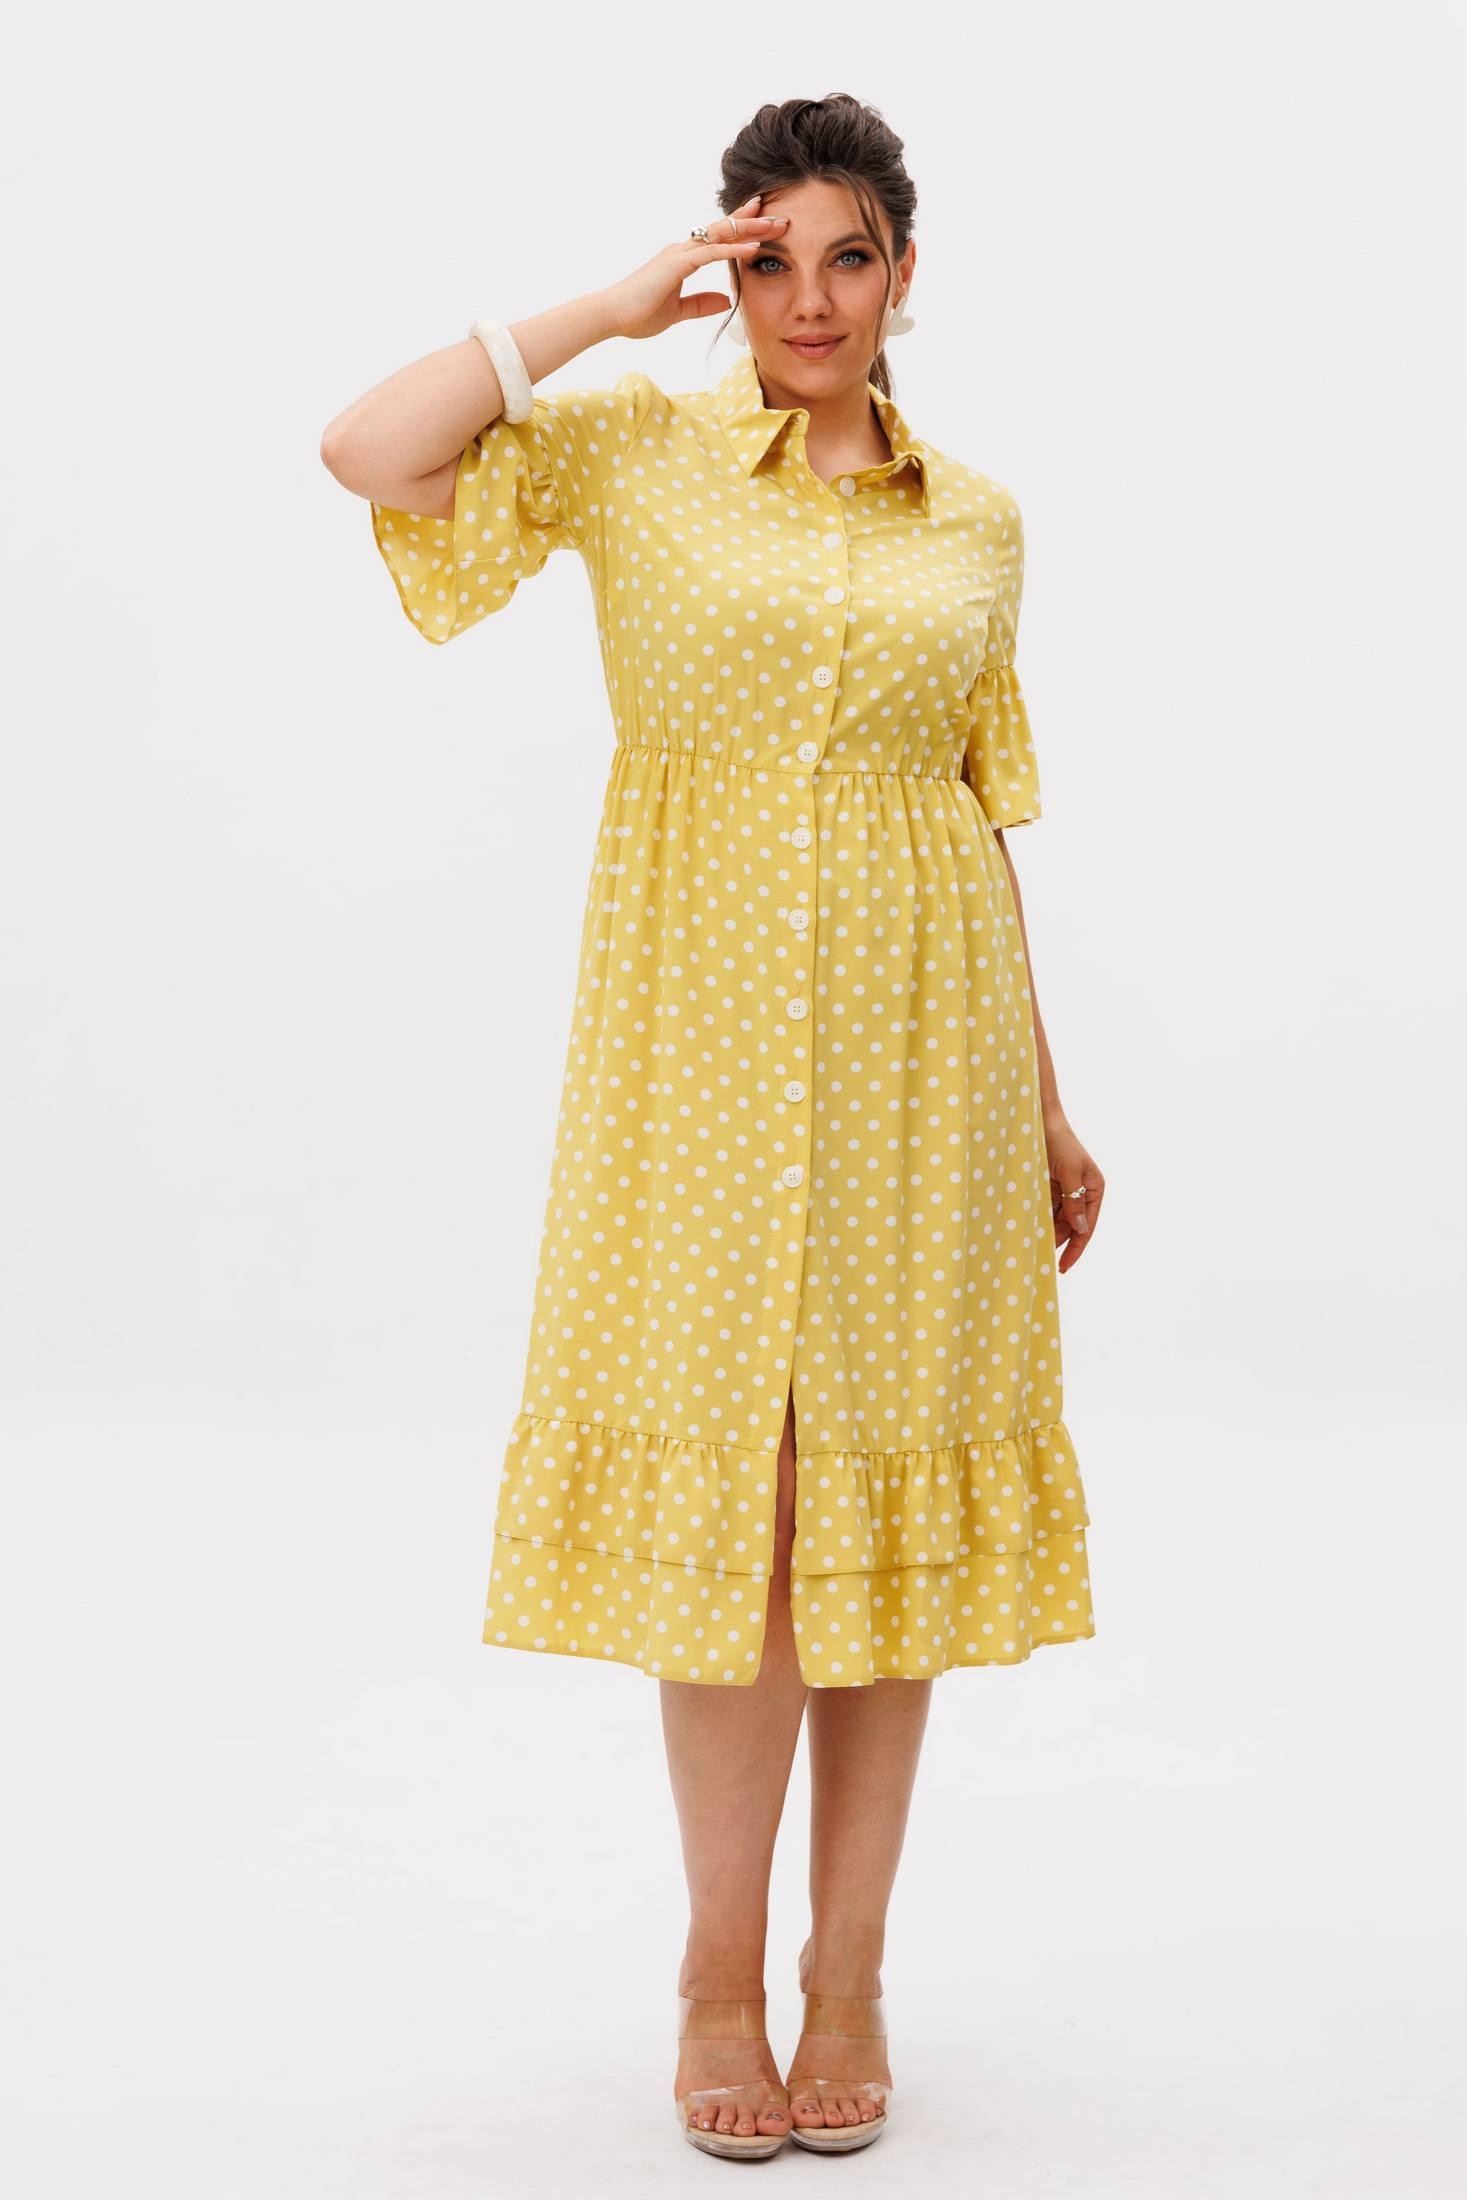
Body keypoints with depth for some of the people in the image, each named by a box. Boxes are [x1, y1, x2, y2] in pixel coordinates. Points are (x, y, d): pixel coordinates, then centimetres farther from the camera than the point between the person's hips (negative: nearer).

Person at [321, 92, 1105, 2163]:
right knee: (723, 1478, 0)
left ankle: (849, 1968, 19)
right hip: (707, 1032, -2)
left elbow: (980, 818, 13)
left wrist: (1045, 1105, 12)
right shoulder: (634, 458, 3)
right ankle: (723, 1976, 17)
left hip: (919, 1041, 2)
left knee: (892, 1482, 5)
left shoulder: (975, 522, 10)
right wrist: (617, 303, -6)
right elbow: (366, 450, -13)